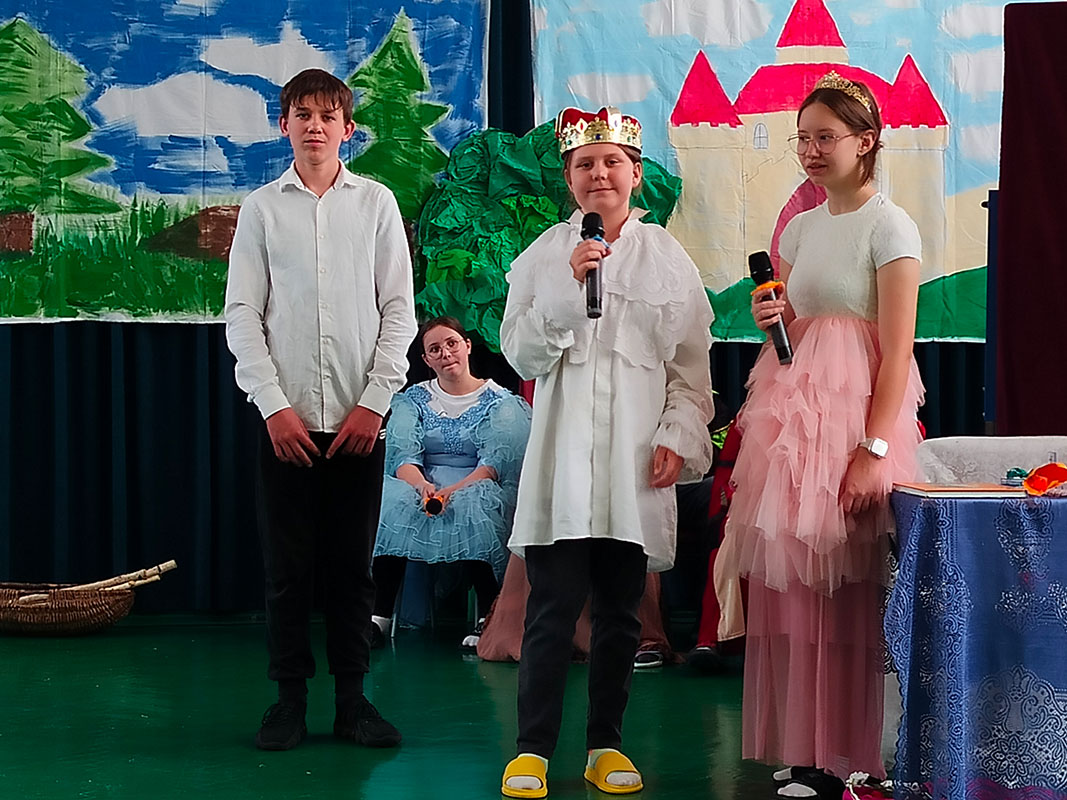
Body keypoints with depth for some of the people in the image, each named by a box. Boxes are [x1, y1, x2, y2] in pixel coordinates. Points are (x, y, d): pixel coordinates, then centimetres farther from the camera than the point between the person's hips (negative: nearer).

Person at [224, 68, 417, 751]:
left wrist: (374, 402, -4)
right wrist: (275, 406, -6)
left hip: (358, 417, 0)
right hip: (287, 416, 0)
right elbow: (242, 315, 2)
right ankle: (290, 698, 12)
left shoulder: (376, 202, 6)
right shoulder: (262, 208, 5)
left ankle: (352, 696, 14)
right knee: (287, 564, 3)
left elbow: (400, 310, 4)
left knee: (353, 562, 5)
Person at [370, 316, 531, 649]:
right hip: (421, 487, 2)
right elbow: (401, 454, -2)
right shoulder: (412, 399, 15)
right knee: (390, 499, -31)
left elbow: (497, 462, -9)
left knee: (472, 505, -38)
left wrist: (453, 491, -27)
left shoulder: (500, 402, 7)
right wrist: (422, 486, -25)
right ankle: (379, 615, -36)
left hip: (476, 489, -2)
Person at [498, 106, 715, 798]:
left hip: (636, 460, 1)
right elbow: (520, 352, -1)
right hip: (562, 459, -1)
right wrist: (569, 287, -11)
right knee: (553, 607, -5)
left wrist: (678, 438, -3)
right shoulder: (543, 257, 6)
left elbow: (692, 366, 8)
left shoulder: (669, 260, 8)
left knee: (620, 612, 7)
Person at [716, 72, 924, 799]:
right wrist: (772, 321, 0)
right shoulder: (801, 229, 15)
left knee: (849, 586, -7)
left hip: (858, 411, -7)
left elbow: (897, 354, -11)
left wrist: (874, 450, -19)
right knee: (791, 583, 4)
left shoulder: (889, 227, -5)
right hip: (791, 412, 7)